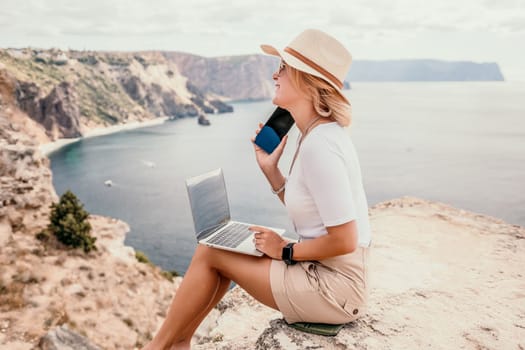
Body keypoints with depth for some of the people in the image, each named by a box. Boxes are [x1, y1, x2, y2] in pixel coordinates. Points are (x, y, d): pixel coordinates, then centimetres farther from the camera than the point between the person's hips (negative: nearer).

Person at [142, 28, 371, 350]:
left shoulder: (319, 145, -24)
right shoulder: (320, 134, 6)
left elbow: (344, 240, -25)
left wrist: (285, 250, -11)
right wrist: (269, 168, 5)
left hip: (336, 288, -9)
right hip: (327, 273, 9)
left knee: (210, 253, -2)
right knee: (221, 247, 11)